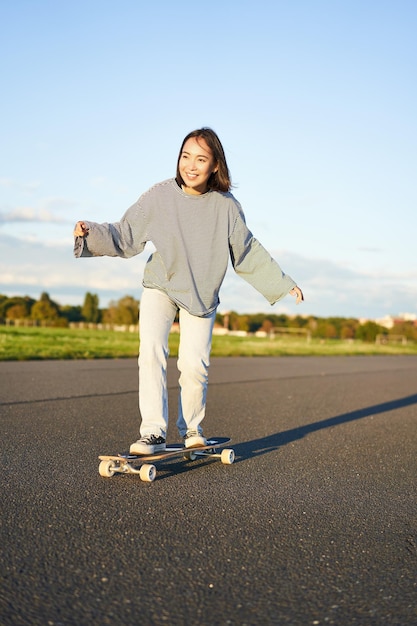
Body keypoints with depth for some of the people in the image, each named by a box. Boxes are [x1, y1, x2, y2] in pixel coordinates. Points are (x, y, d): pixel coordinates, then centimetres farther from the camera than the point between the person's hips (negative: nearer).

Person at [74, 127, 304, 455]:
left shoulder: (226, 206, -11)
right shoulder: (160, 197, -14)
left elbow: (249, 253, 0)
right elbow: (124, 236, -10)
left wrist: (284, 283, 2)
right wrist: (91, 232, -27)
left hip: (202, 296, 0)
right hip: (160, 287, 0)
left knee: (194, 366, -7)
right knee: (151, 352, -19)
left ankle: (192, 429, 18)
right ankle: (153, 432, -12)